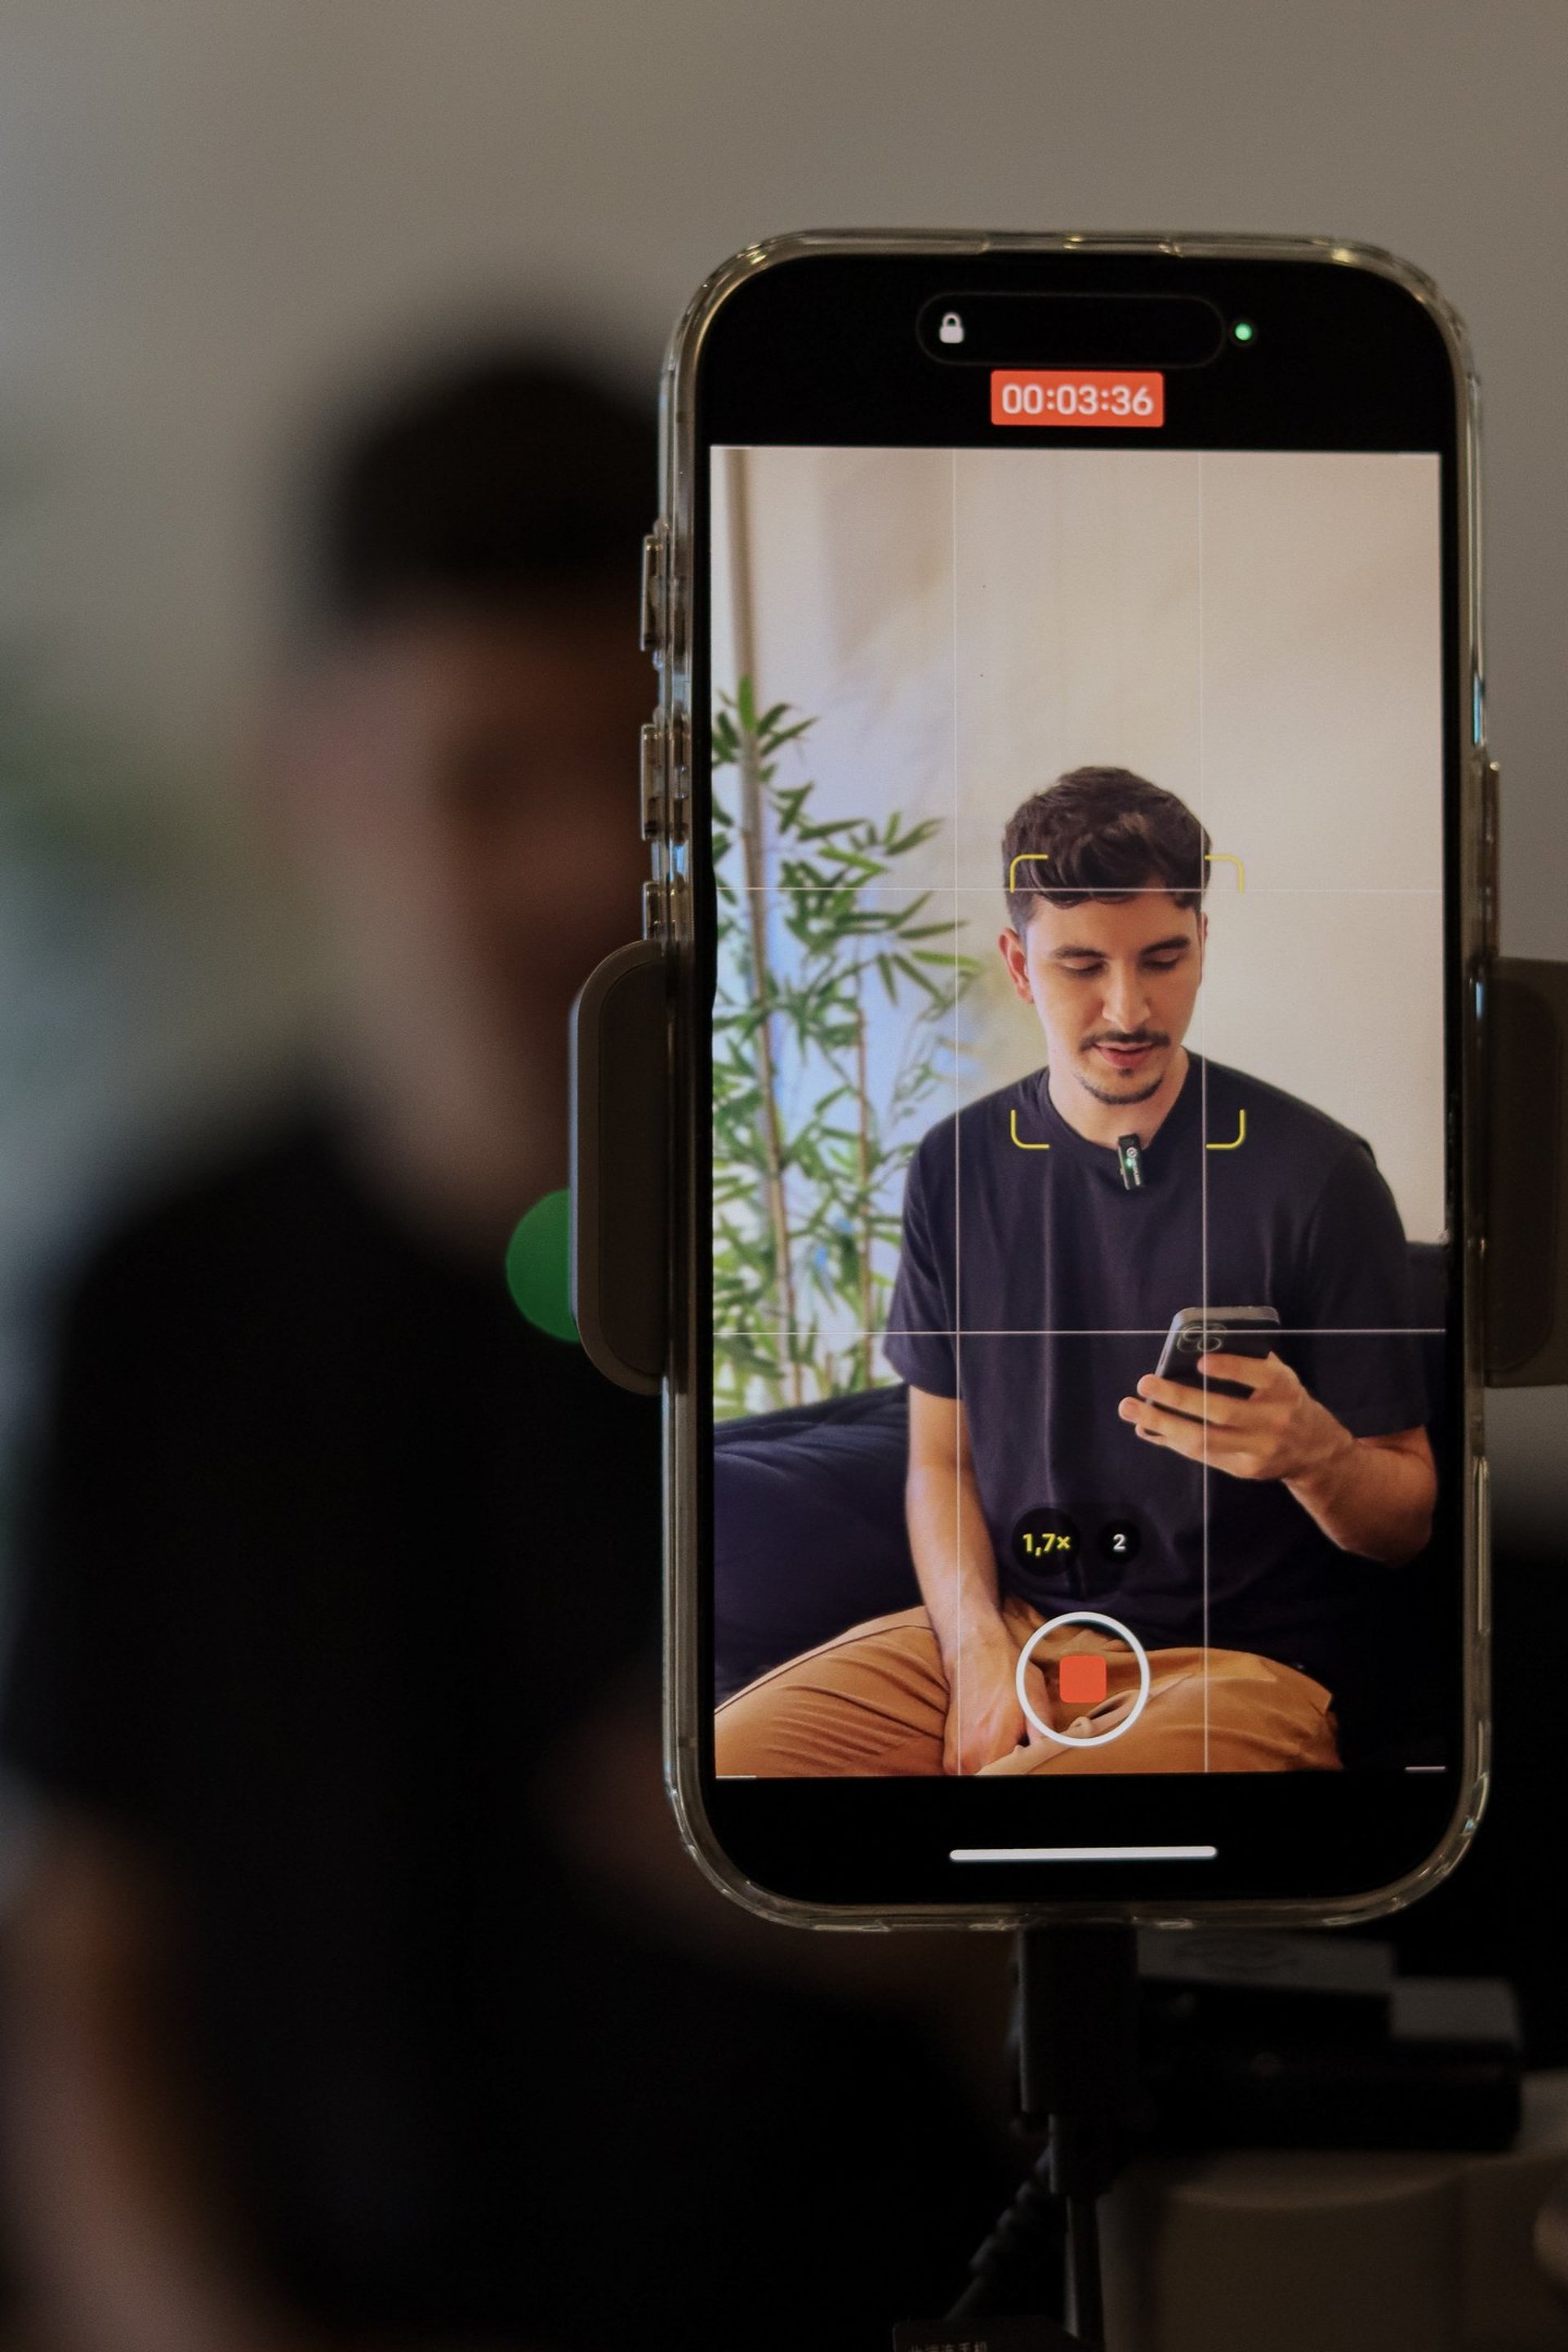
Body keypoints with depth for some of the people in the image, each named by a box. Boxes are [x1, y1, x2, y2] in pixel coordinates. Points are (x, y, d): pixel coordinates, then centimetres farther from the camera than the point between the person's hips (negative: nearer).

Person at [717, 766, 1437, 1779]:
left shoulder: (1314, 1172, -6)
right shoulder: (961, 1165, 7)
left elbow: (1407, 1522, -2)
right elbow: (941, 1457, 13)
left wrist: (1314, 1454, -25)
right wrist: (980, 1645, -6)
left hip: (1235, 1658, -5)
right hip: (999, 1621, 5)